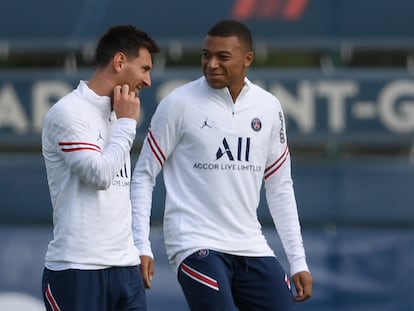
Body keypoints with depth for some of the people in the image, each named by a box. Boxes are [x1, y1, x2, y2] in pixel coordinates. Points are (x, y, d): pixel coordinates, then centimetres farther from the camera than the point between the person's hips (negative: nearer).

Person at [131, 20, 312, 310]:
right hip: (197, 245, -5)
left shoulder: (269, 108, 7)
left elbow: (280, 187, 15)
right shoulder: (180, 104, -6)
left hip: (251, 248, 5)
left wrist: (298, 261, 11)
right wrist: (142, 247, -10)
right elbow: (144, 177, -1)